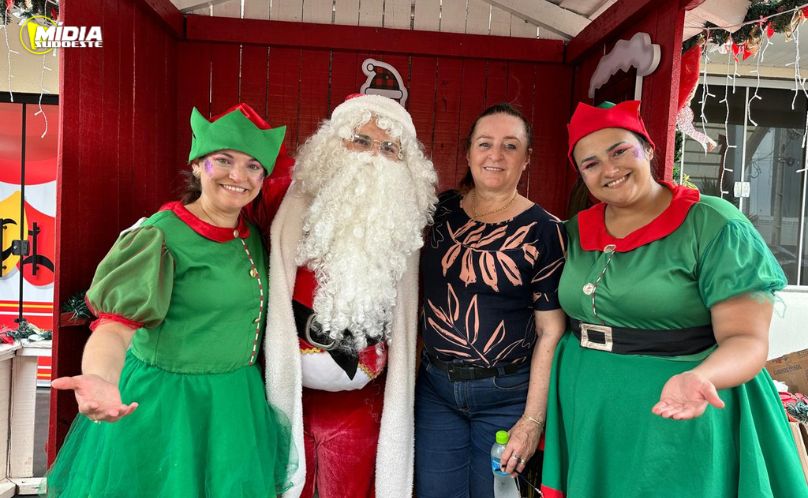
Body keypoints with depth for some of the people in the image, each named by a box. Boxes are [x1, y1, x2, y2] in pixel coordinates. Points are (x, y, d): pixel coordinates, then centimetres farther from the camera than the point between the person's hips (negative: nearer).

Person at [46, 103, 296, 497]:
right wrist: (101, 380, -46)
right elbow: (116, 323, -26)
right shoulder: (160, 235, -18)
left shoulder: (253, 238, 3)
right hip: (166, 405, -6)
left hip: (238, 404, 6)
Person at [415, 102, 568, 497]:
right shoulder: (441, 210, 1)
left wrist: (532, 420, -12)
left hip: (506, 394, -3)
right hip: (435, 386, 3)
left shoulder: (543, 230, -10)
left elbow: (551, 331, -10)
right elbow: (416, 285, 13)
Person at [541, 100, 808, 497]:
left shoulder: (714, 224, -13)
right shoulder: (576, 232, 2)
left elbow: (746, 339, -15)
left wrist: (697, 378, -36)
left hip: (675, 425, -4)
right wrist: (535, 417, 2)